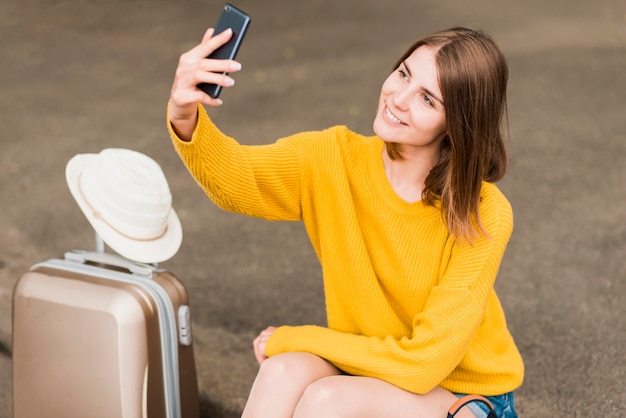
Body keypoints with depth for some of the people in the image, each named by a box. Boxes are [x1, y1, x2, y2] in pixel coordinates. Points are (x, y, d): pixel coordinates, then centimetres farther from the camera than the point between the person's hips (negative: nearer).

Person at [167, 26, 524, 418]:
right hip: (367, 372, 4)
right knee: (284, 372, -27)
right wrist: (186, 119, -49)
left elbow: (423, 362, -22)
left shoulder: (483, 217, -23)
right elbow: (237, 177, -29)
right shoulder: (338, 158, -11)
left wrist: (296, 339, -16)